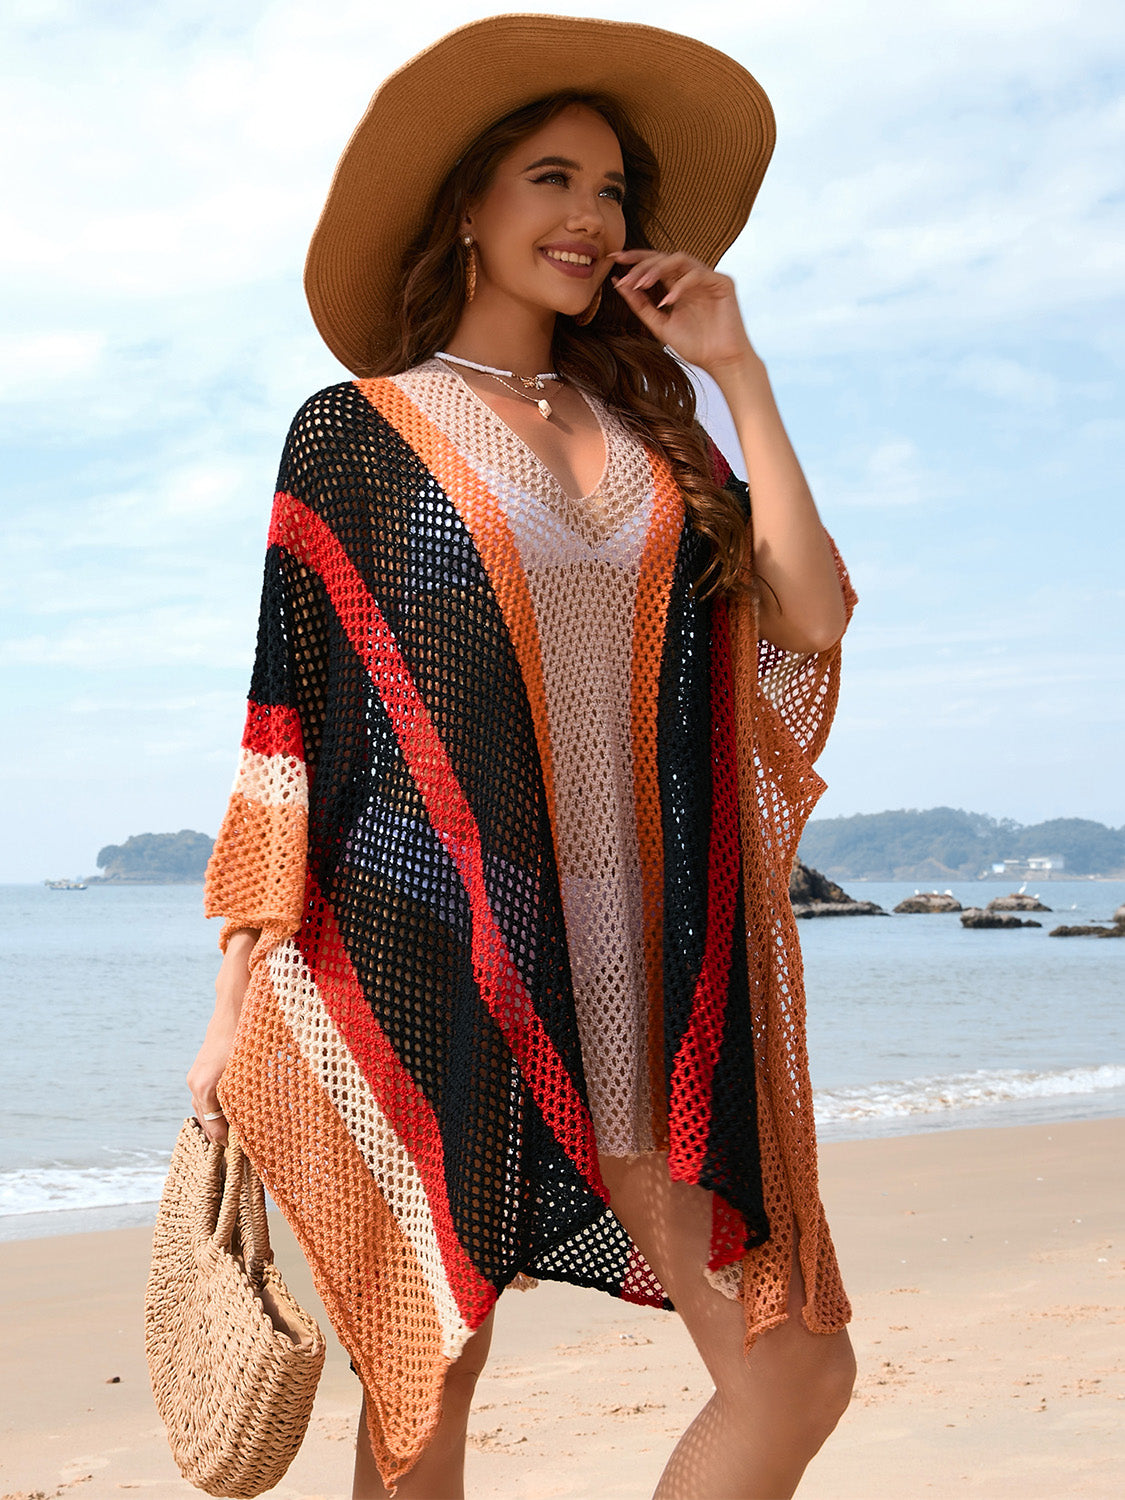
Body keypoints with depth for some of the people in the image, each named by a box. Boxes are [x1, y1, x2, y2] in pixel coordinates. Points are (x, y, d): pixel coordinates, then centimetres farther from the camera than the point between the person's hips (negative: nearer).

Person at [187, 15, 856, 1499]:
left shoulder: (645, 424, 15)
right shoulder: (355, 431, 4)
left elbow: (811, 617, 3)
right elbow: (290, 716, 2)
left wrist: (739, 370, 5)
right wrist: (240, 995, -3)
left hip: (643, 964, 4)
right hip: (431, 950, -4)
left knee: (799, 1372, 0)